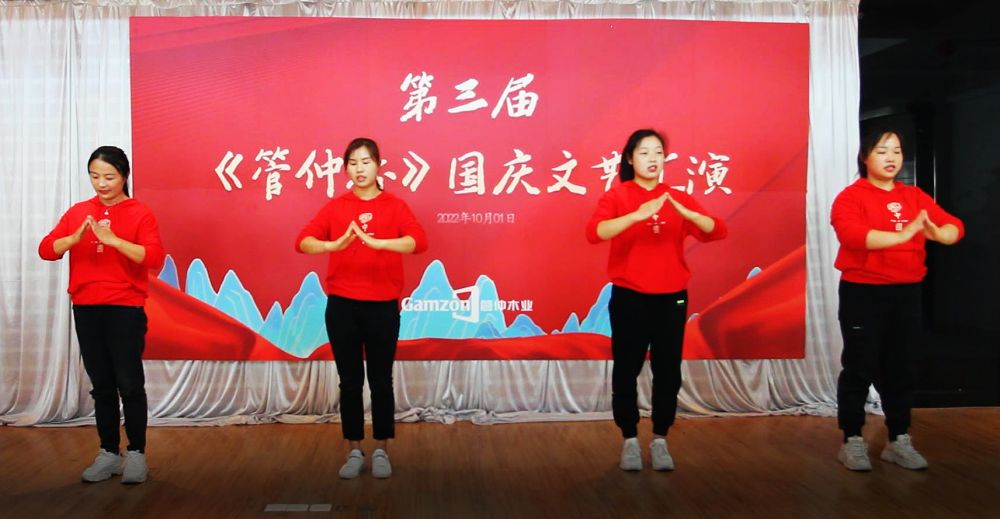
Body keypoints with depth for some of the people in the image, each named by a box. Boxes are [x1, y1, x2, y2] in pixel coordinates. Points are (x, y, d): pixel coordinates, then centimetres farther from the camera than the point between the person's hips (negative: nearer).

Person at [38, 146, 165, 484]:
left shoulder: (139, 213, -4)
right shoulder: (78, 212, 9)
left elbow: (155, 258, -16)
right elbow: (46, 250, 1)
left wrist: (113, 240, -25)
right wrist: (75, 237, -18)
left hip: (125, 309, -4)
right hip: (86, 310, 4)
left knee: (129, 383, -2)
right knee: (101, 384, 9)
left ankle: (136, 454, 9)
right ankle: (108, 453, 18)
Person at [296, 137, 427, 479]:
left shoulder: (394, 206, 1)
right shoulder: (335, 207, 4)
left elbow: (419, 241, -17)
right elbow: (302, 241, -9)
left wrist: (377, 242, -32)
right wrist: (335, 244, -30)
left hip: (383, 306, -1)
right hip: (341, 305, 1)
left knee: (381, 380, 7)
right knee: (350, 381, 9)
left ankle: (381, 452, 21)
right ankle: (354, 452, 21)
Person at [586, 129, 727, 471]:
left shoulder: (678, 199, 6)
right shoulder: (617, 195, -2)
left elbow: (717, 231, -5)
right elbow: (594, 232, -20)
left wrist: (686, 212, -23)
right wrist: (637, 215, -33)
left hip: (671, 298, 3)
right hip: (629, 298, -2)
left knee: (668, 372, 6)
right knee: (626, 371, 2)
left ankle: (660, 440, 20)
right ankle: (630, 440, 17)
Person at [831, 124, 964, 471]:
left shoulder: (915, 197, 10)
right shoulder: (851, 196, -7)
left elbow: (955, 227, 1)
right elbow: (852, 234, -25)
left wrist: (936, 232, -22)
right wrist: (903, 234, -32)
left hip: (906, 292, 5)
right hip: (863, 292, -5)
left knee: (902, 369, 11)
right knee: (860, 368, 1)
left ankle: (899, 441, 22)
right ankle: (852, 441, 11)